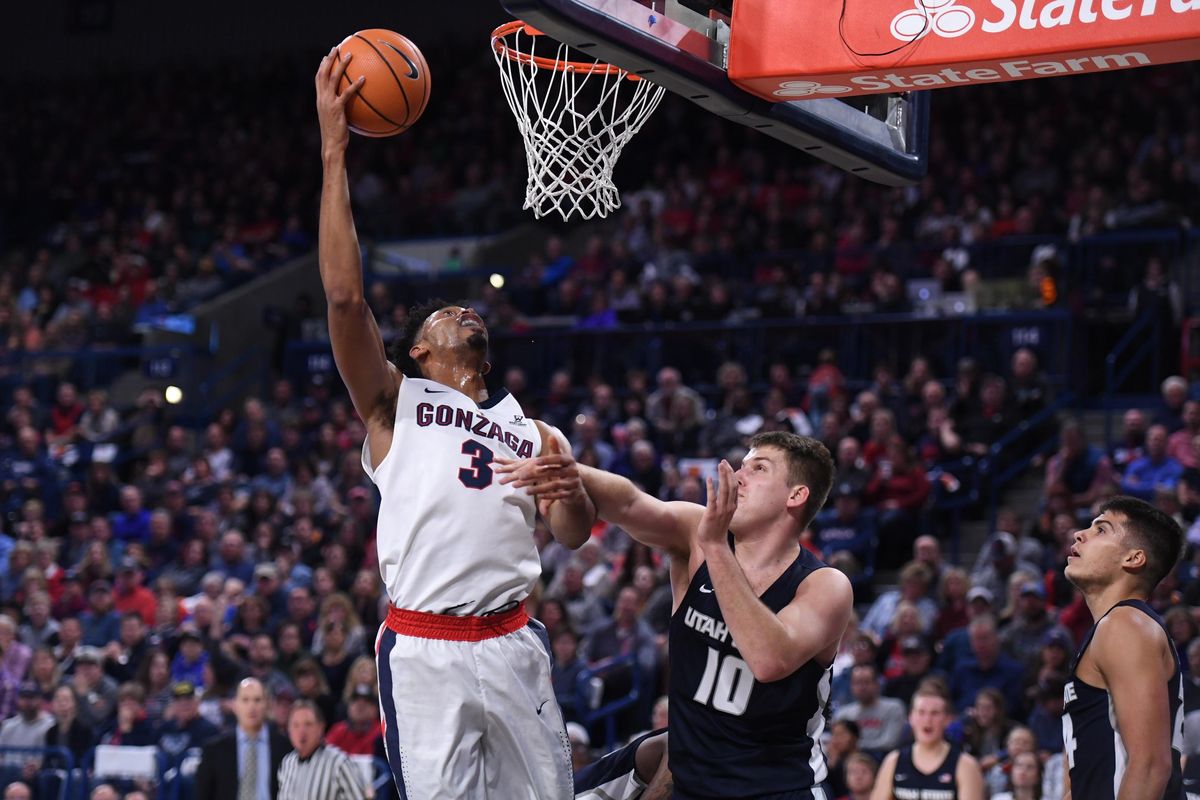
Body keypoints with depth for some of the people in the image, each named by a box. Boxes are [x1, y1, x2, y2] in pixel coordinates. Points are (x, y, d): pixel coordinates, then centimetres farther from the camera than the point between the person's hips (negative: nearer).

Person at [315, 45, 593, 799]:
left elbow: (576, 535, 14)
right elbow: (345, 295, -4)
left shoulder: (535, 433, 22)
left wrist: (574, 495, -11)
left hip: (513, 643, 4)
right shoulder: (395, 403, 10)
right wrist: (334, 152, -7)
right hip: (423, 651, -3)